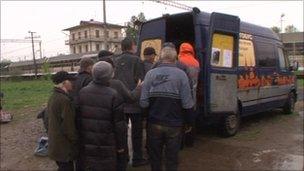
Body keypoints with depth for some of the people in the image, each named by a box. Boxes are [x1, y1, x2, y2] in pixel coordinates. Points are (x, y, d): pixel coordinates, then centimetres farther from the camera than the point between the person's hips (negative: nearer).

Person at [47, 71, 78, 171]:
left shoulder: (52, 98, 7)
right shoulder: (64, 100, -24)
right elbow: (69, 127, -22)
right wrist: (76, 142, -9)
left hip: (54, 145, 9)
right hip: (64, 148, -9)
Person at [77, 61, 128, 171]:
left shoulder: (82, 92, -2)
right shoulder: (113, 96, -17)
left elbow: (78, 118, 5)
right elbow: (119, 124, -13)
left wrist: (80, 137, 17)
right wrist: (121, 145, -2)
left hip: (86, 145, 5)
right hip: (106, 145, -4)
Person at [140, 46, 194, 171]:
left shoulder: (150, 73, -3)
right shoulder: (181, 74, -7)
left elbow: (143, 102, -7)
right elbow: (187, 104, -11)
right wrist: (189, 122, 3)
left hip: (154, 123, 2)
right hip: (174, 124, -1)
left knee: (155, 157, 18)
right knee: (172, 158, 13)